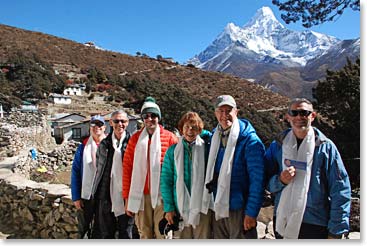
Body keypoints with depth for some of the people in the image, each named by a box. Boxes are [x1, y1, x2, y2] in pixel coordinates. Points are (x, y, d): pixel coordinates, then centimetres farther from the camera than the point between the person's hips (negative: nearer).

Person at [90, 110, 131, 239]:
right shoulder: (104, 144, 7)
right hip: (106, 197, 3)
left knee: (125, 233, 9)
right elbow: (98, 168, 16)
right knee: (104, 233, 14)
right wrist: (96, 192, 13)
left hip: (126, 197, -3)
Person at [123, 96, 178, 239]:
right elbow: (127, 167, 5)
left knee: (162, 234, 2)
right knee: (145, 234, 12)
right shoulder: (135, 139, 6)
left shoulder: (169, 137, -1)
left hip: (162, 194, -2)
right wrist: (127, 197, 2)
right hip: (141, 195, 3)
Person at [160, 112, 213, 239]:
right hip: (180, 208, 1)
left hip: (202, 206, -1)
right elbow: (165, 181, 3)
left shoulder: (206, 148, 0)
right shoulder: (173, 151, 3)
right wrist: (168, 208, -1)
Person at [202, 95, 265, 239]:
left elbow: (257, 180, -16)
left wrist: (251, 213, -16)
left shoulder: (250, 140, -15)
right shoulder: (214, 136, 4)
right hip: (217, 207, 6)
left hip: (239, 209, -6)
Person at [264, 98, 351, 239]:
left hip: (315, 225, -2)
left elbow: (340, 190, -5)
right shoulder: (278, 145, 3)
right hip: (282, 222, 2)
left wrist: (336, 231, -7)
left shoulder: (325, 147, -4)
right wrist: (280, 180, -16)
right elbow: (267, 182, 6)